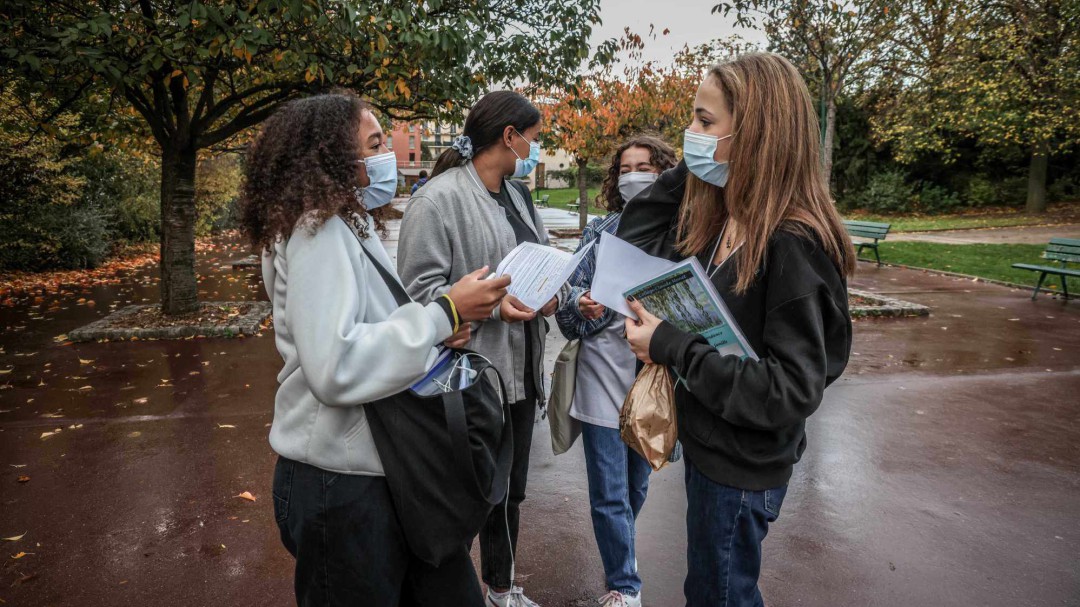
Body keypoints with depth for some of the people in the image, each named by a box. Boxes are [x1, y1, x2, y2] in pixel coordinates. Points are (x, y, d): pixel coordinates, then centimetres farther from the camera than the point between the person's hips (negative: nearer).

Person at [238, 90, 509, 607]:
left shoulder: (348, 226, 13)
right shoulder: (319, 230, -17)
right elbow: (335, 368, -29)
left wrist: (438, 332, -1)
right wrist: (445, 313, -22)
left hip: (381, 467, 9)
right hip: (341, 486, -9)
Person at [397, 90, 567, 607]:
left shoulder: (519, 194, 11)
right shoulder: (439, 199, -15)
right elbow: (418, 290, -18)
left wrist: (554, 291, -7)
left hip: (520, 369, 8)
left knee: (509, 488, 22)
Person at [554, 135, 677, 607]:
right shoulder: (599, 232, 1)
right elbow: (571, 297, 0)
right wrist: (582, 307, -21)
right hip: (604, 372, -1)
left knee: (637, 482, 18)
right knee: (609, 492, 2)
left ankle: (619, 553, 44)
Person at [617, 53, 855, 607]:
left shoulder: (792, 245, -26)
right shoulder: (712, 220, -2)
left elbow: (793, 390, -27)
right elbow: (633, 236, 10)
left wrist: (670, 346, -27)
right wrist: (689, 169, -3)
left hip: (742, 468, -8)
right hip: (706, 440, 8)